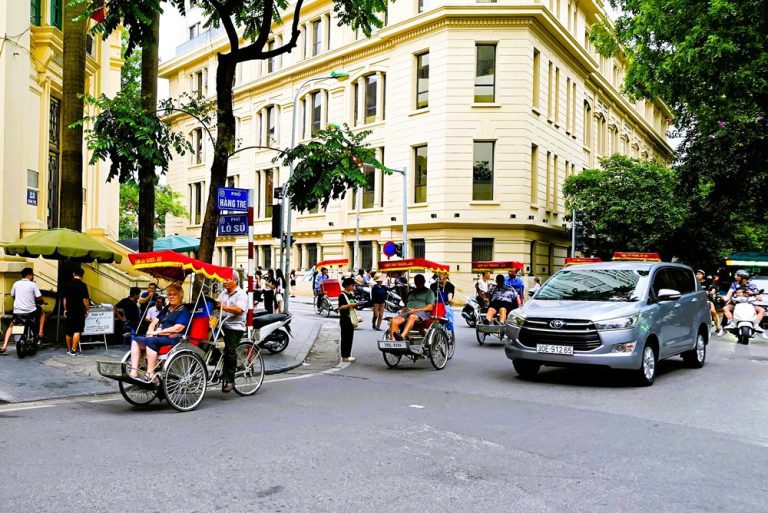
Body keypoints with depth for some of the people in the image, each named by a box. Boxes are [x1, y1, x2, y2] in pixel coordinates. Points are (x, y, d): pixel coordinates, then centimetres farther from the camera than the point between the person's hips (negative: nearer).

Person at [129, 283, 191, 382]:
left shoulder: (184, 311, 1)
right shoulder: (166, 309, 27)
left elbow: (177, 328, -12)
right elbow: (155, 322, 22)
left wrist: (158, 332, -12)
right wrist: (150, 332, 0)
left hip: (172, 339, -8)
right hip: (158, 337, 9)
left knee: (150, 341, -33)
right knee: (136, 340, -8)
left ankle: (150, 375, -35)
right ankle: (134, 373, -17)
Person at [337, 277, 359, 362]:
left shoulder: (351, 294, 14)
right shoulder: (342, 295, -11)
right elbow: (340, 307, -18)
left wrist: (356, 305, 2)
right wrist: (350, 305, -23)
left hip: (351, 319, 8)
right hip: (344, 319, -8)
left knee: (350, 337, 11)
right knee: (345, 338, -4)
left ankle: (348, 354, 18)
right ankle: (344, 356, 0)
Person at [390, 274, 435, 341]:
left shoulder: (429, 292, 16)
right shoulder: (411, 293, 33)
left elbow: (430, 307, 3)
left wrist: (416, 310, -10)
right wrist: (402, 310, 6)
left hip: (422, 312, -5)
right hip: (407, 312, 5)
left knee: (412, 317, -41)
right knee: (394, 320, -26)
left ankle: (402, 337, -59)